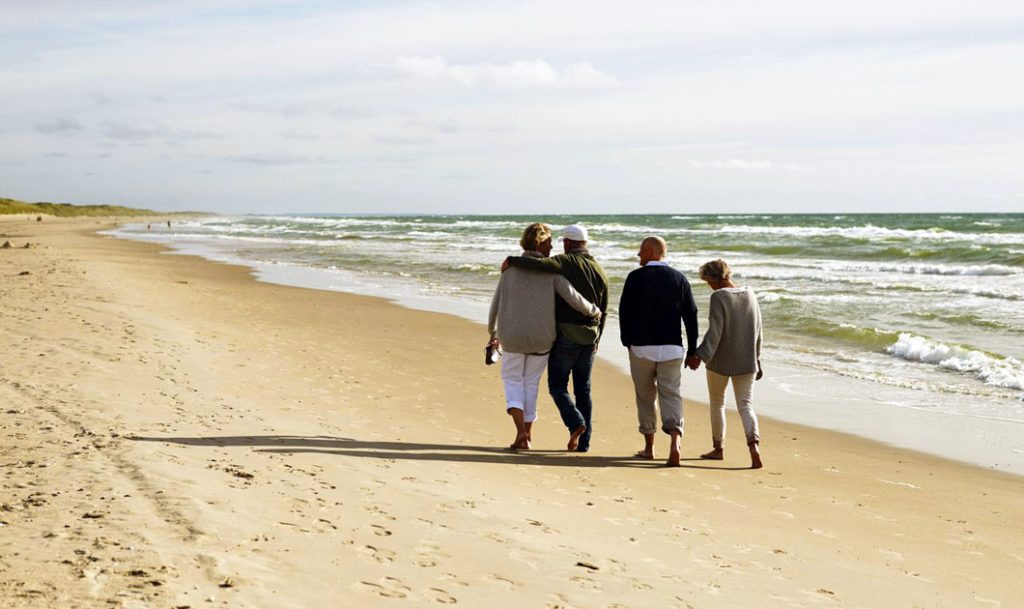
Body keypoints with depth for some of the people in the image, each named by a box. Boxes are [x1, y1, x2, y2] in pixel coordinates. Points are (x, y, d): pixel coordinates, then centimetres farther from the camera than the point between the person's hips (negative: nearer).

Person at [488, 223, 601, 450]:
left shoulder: (511, 268, 0)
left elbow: (496, 303, 5)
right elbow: (571, 297, -14)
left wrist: (493, 333, 19)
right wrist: (593, 311, 5)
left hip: (512, 337, 0)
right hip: (541, 338, 0)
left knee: (513, 381, 14)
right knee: (530, 383, 17)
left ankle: (521, 432, -6)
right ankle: (526, 436, 18)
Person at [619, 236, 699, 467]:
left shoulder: (636, 277, -5)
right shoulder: (679, 279, 3)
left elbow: (624, 312, -3)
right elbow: (691, 316, 3)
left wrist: (627, 341, 11)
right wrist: (692, 350, 8)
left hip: (641, 346, -1)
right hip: (672, 347, 2)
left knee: (645, 396, 12)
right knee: (671, 394, 1)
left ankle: (649, 446, 20)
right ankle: (674, 443, -19)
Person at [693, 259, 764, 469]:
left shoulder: (719, 297, -14)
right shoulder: (750, 296, 5)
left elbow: (714, 332, -21)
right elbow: (758, 333, 11)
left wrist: (701, 355, -24)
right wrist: (757, 360, 20)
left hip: (720, 362, -4)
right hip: (746, 363, 5)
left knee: (717, 404, 14)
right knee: (745, 405, 3)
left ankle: (718, 448, 25)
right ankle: (754, 448, -18)